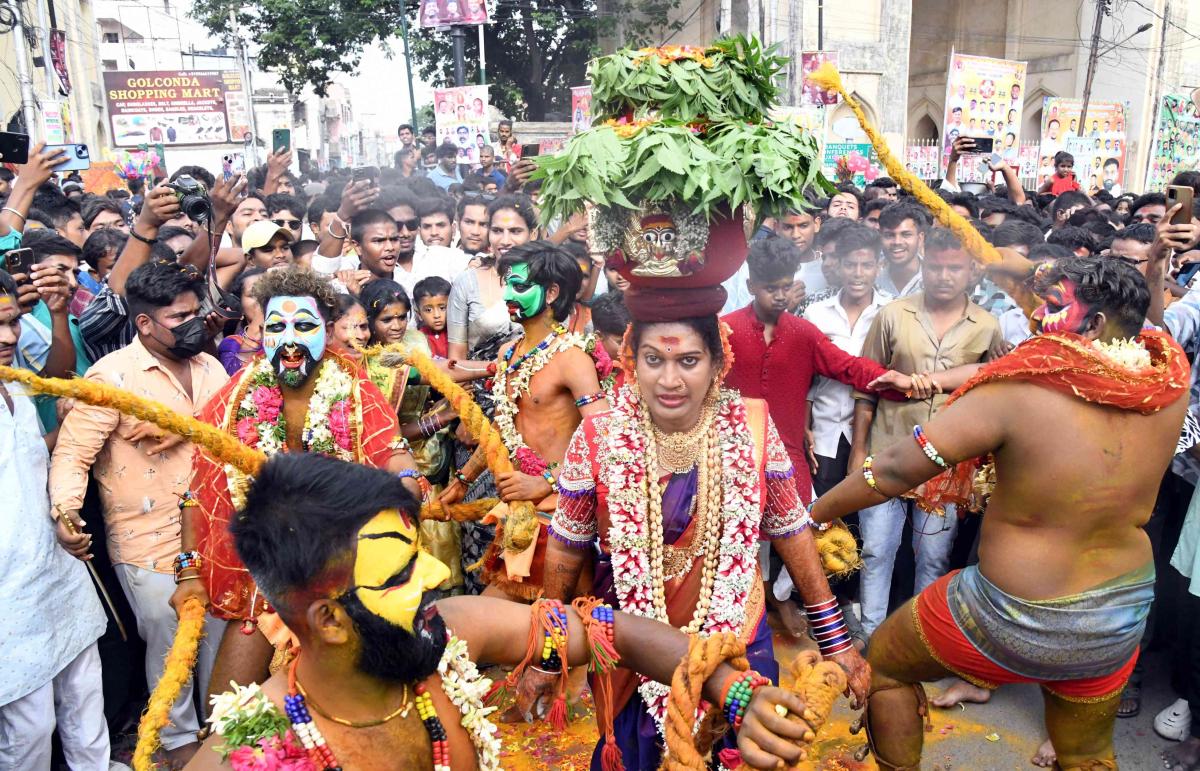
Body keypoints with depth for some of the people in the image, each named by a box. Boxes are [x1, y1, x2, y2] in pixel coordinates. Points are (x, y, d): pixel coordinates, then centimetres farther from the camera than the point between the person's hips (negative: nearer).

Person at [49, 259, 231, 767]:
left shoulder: (210, 367, 3)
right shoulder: (112, 376, -15)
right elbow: (73, 454, -16)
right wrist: (65, 507, -33)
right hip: (151, 545, -5)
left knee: (221, 634, 18)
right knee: (167, 645, 11)